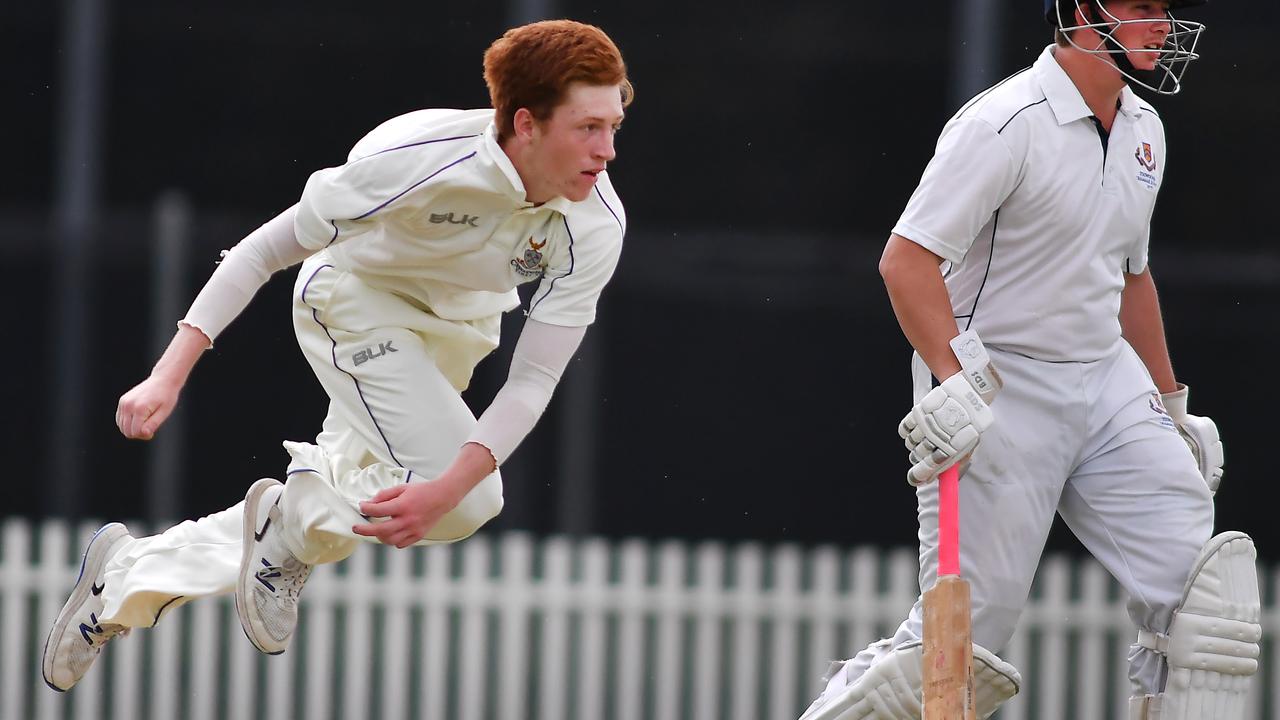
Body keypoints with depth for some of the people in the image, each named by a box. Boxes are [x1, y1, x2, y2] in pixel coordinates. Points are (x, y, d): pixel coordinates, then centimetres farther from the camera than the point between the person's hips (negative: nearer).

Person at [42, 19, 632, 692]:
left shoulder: (598, 226, -27)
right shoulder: (411, 160, -37)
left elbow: (534, 379, -24)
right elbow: (270, 246, -25)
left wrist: (447, 488, -39)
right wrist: (170, 374, -29)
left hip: (461, 327, 5)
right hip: (358, 300, -5)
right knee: (470, 502, -23)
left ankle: (130, 576, 30)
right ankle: (292, 519, 4)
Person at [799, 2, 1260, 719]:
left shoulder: (1143, 130, 10)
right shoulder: (1005, 124, -17)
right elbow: (907, 258, -22)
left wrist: (1172, 406, 24)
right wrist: (954, 383, -32)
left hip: (1110, 388, 8)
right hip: (1000, 396, -8)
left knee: (1203, 581, -5)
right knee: (964, 632, -8)